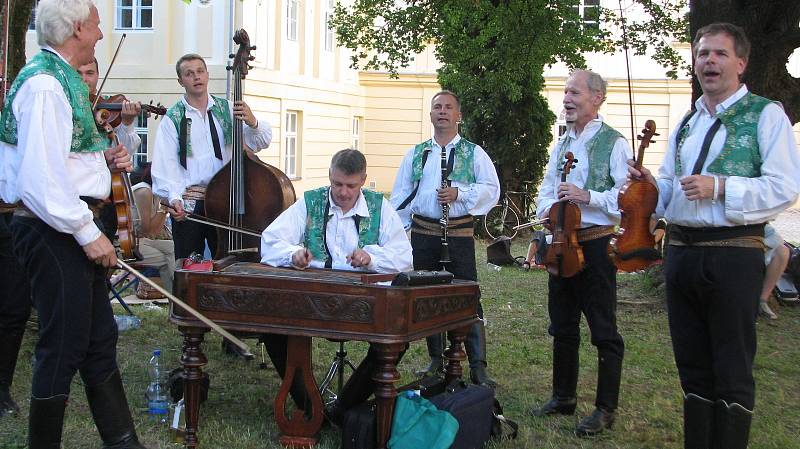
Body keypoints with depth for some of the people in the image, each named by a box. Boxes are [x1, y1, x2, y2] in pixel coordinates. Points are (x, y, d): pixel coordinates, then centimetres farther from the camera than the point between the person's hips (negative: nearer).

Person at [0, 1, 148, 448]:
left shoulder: (59, 79, 15)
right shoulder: (44, 84, -16)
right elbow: (40, 178, -24)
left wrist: (103, 158, 8)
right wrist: (87, 231, -21)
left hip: (71, 230, 11)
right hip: (54, 231, -11)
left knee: (100, 341, 15)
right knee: (64, 347, -2)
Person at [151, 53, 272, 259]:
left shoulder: (227, 109, 8)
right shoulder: (173, 118, 1)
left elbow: (261, 142, 3)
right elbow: (165, 164, -7)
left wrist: (252, 122, -18)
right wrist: (174, 198, -21)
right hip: (188, 204, -2)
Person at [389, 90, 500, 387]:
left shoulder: (473, 153, 5)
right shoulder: (415, 154, 13)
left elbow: (492, 190, -2)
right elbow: (400, 196, 13)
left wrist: (459, 193, -15)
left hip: (459, 234, -3)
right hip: (423, 233, 3)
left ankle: (478, 367, -5)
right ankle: (436, 360, 22)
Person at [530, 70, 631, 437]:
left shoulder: (613, 143, -7)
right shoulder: (562, 145, 15)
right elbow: (546, 189, 19)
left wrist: (587, 196, -23)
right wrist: (548, 209, -2)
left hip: (596, 244, -7)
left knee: (603, 330, -1)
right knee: (562, 326, 15)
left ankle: (606, 408, 7)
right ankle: (563, 397, 27)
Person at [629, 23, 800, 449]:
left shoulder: (765, 115, -2)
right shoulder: (685, 125, 18)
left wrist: (720, 187, -20)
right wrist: (651, 184, 3)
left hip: (733, 253, -6)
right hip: (681, 251, 7)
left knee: (732, 371, 0)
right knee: (693, 366, 13)